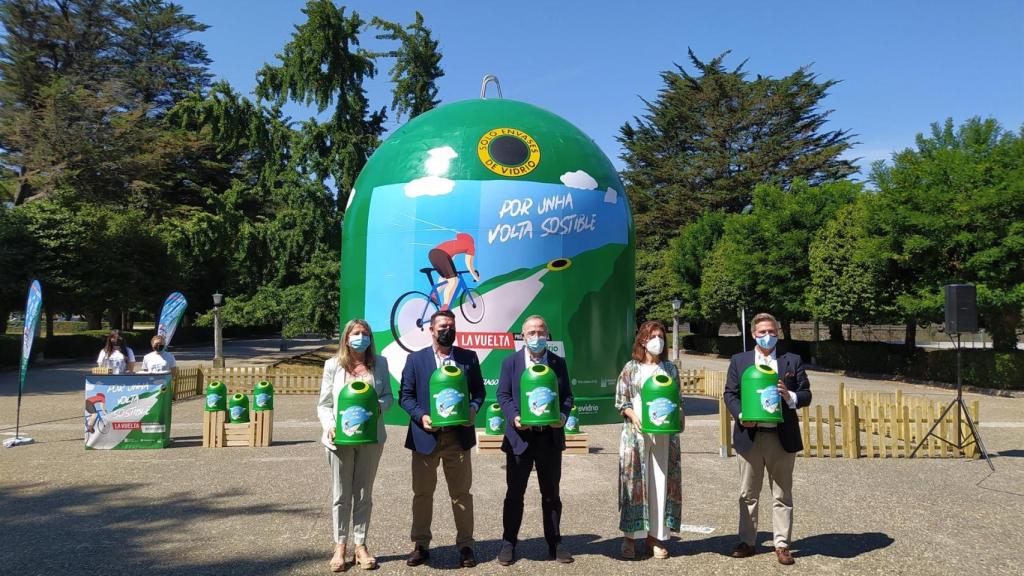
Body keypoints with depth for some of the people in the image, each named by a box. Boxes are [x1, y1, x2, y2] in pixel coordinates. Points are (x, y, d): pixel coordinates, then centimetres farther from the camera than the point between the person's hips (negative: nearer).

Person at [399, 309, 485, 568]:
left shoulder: (469, 357, 5)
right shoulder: (415, 359, 2)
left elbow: (478, 390, 9)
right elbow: (405, 395, 1)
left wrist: (473, 409, -10)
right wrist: (421, 416, -14)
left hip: (458, 436, 0)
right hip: (426, 436, 0)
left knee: (461, 494, 8)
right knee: (422, 494, 10)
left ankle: (465, 545, 20)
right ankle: (421, 545, 23)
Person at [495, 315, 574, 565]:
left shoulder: (559, 362, 7)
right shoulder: (510, 362, 1)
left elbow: (567, 395, 7)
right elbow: (503, 395, -1)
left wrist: (563, 416, -11)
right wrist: (514, 417, -17)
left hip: (550, 436, 2)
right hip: (520, 436, -2)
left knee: (551, 493, 11)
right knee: (515, 493, 7)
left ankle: (555, 543, 23)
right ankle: (509, 543, 19)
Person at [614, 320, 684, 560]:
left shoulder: (670, 368, 10)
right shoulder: (631, 368, 2)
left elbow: (678, 399, 13)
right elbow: (621, 401, 2)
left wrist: (677, 415, -6)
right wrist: (634, 417, -14)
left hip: (664, 433, 3)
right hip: (636, 432, -2)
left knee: (662, 482, 4)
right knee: (635, 480, -2)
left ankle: (656, 535, 14)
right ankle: (630, 535, 8)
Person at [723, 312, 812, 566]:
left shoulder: (793, 361, 6)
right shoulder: (738, 360, 6)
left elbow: (806, 394, 4)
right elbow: (730, 394, 3)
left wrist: (790, 397, -17)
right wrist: (740, 416, -14)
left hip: (782, 437, 0)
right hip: (749, 436, 1)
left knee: (782, 495, 7)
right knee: (748, 494, 10)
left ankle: (782, 544, 17)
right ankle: (747, 542, 21)